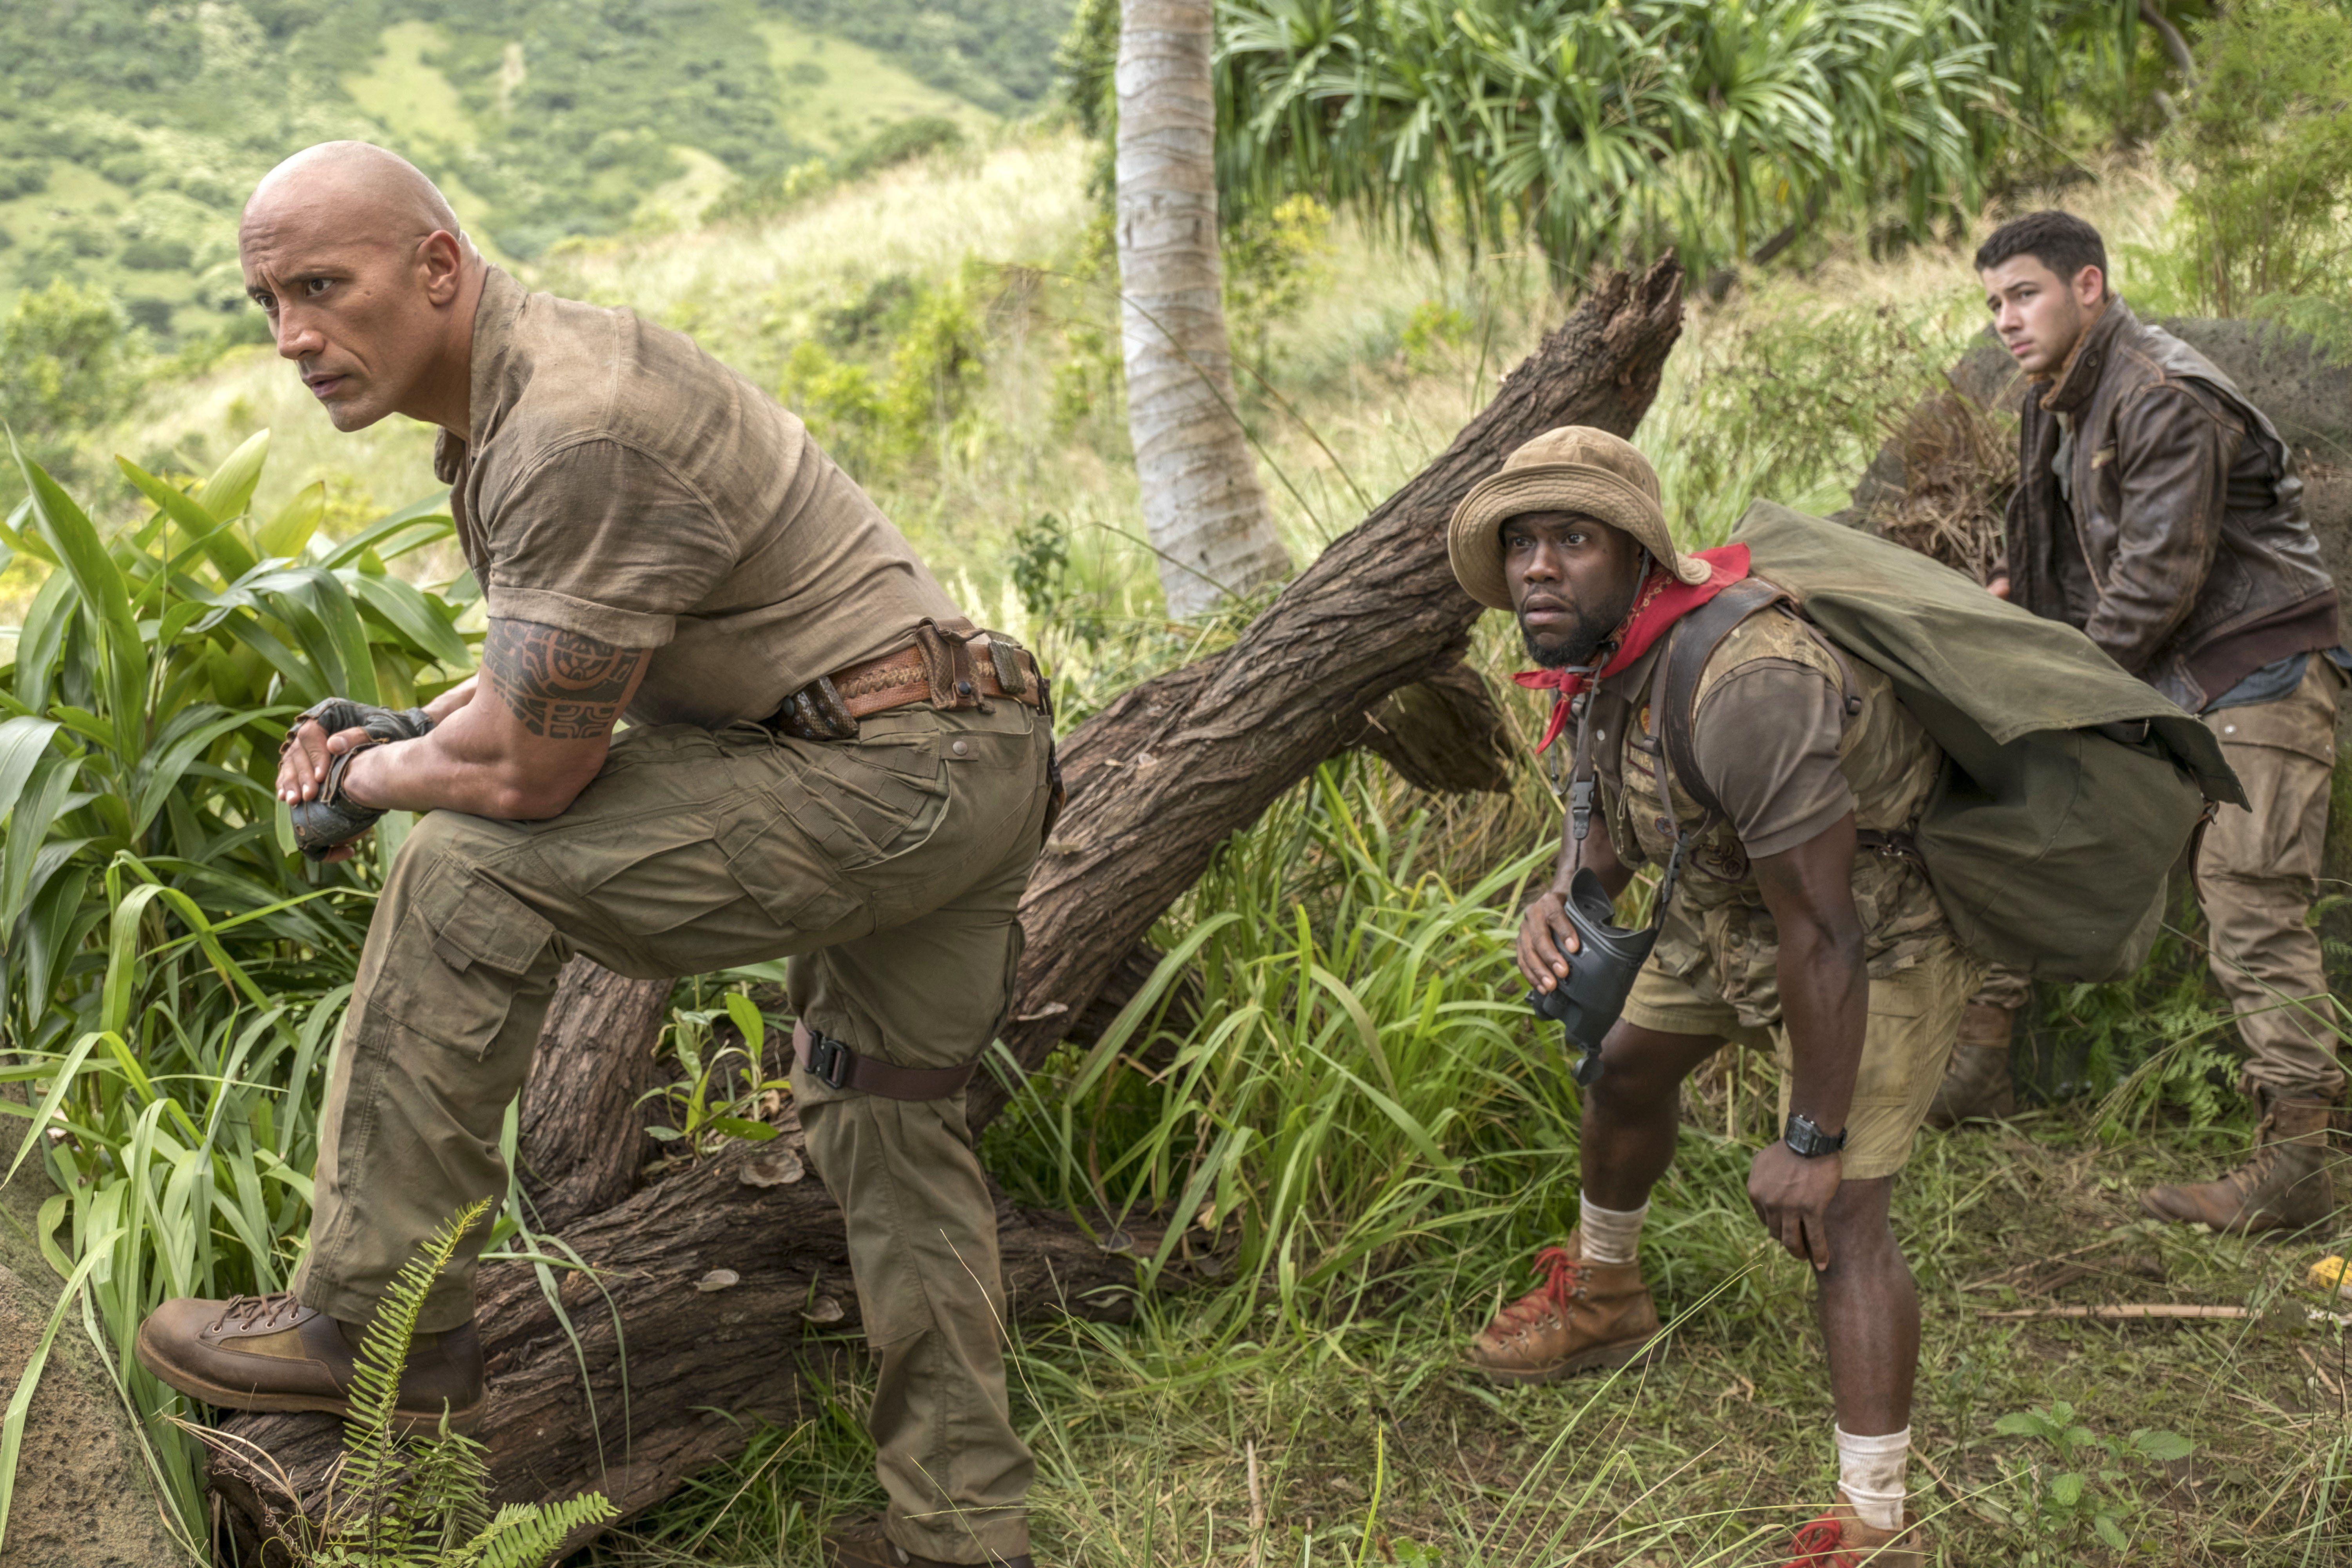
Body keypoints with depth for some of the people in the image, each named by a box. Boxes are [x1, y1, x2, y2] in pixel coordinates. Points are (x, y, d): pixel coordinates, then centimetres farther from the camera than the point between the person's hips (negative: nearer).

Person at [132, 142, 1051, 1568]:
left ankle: (378, 1322, -2)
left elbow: (528, 769, -21)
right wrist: (405, 729, 10)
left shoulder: (573, 431, -22)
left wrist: (368, 781, -1)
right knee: (892, 1126, 20)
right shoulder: (516, 390, 12)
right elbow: (575, 668, 24)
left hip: (884, 782, -11)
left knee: (470, 870, -12)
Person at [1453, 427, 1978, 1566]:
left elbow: (1823, 940, -35)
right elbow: (1610, 813, 3)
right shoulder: (1607, 643, -11)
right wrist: (1562, 897, -21)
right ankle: (1602, 1297, 52)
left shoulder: (1745, 687, -40)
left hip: (1877, 933, -9)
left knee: (1834, 1218, -16)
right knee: (1628, 1065, 24)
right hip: (1730, 905, 10)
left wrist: (1813, 1142, -26)